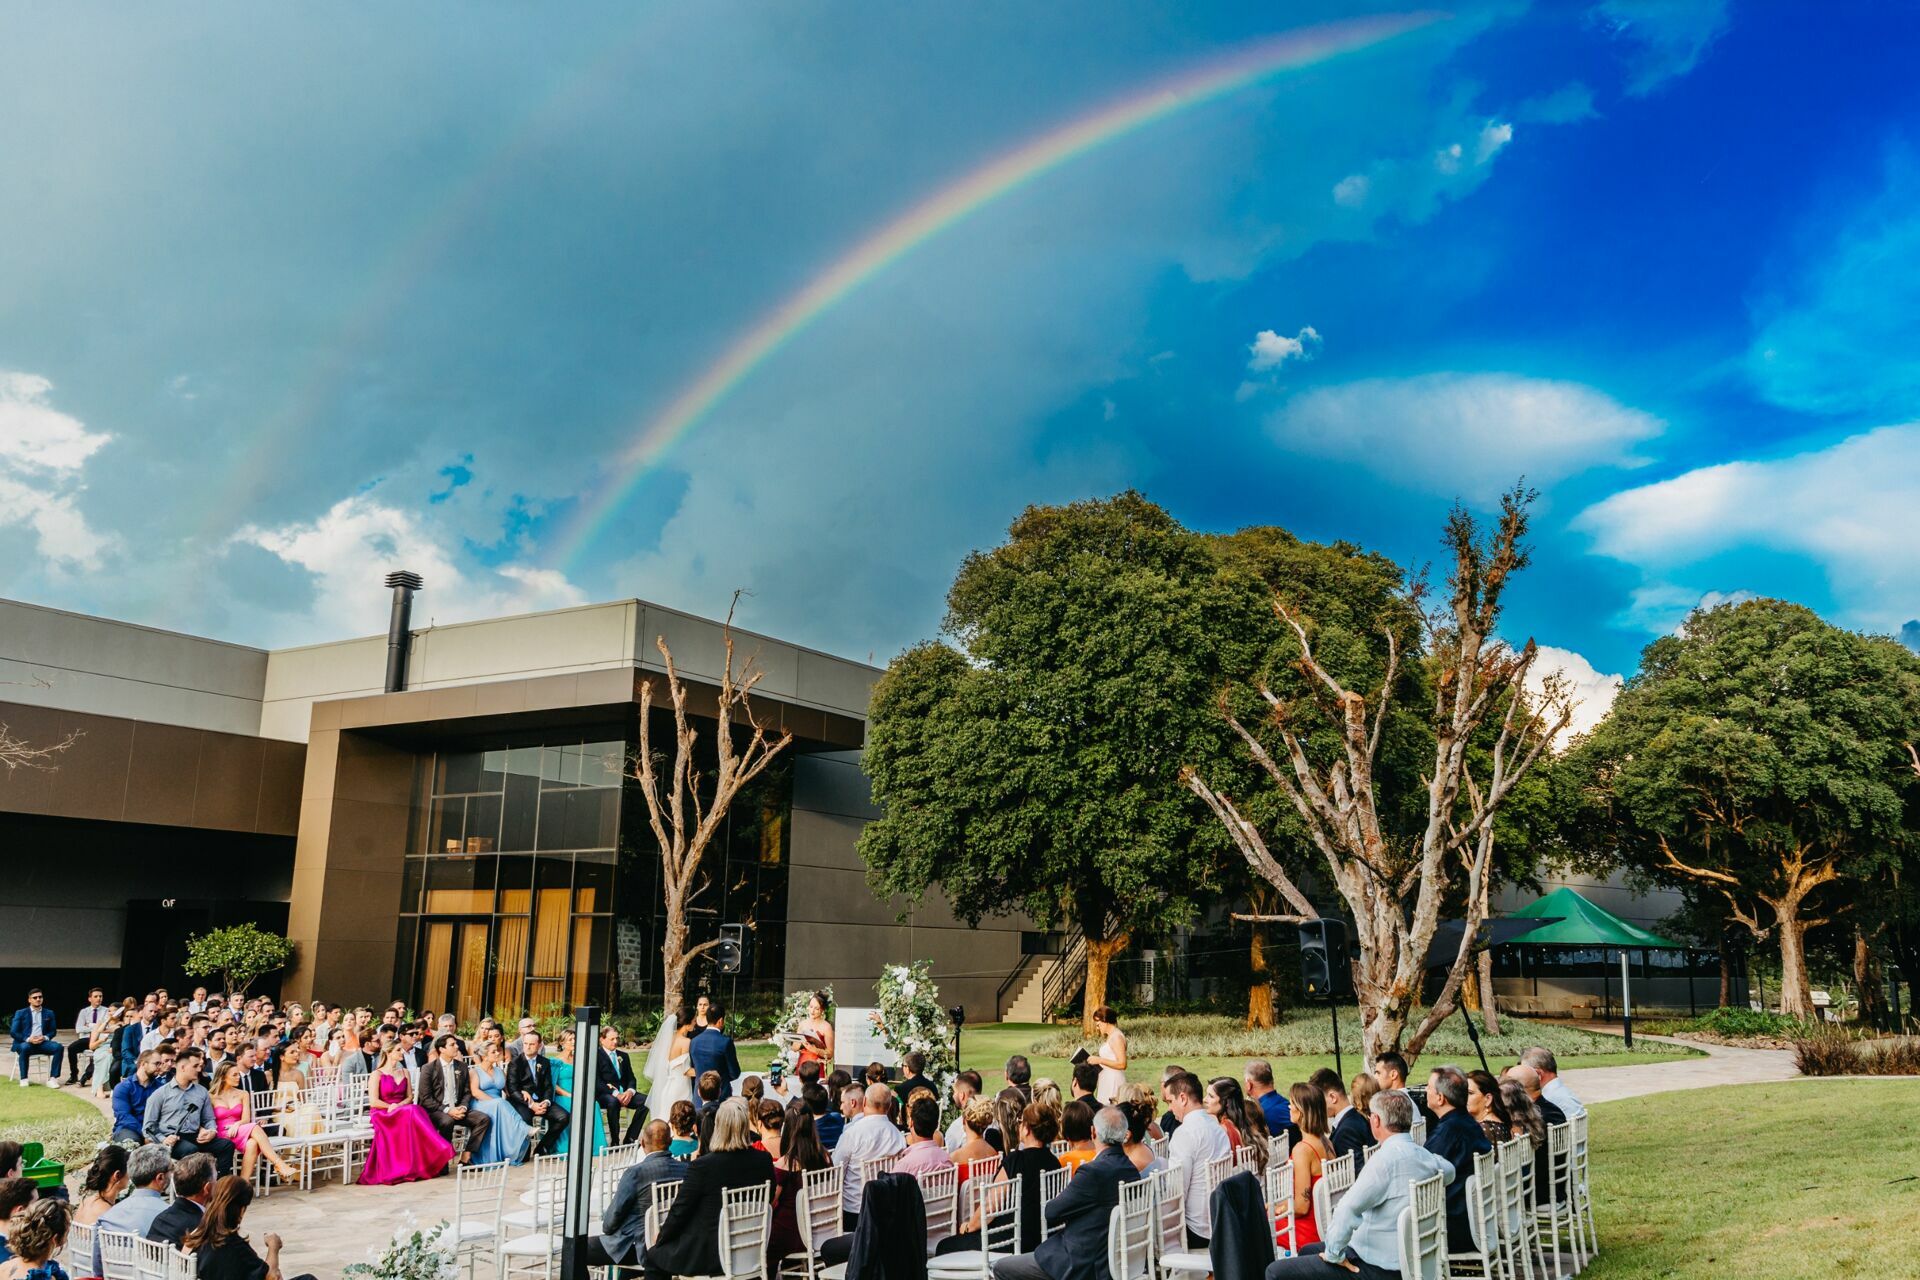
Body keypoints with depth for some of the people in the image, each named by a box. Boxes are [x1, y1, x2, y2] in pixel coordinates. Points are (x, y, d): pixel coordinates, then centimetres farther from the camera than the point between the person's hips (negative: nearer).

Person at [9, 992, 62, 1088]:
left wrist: (45, 1037, -10)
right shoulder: (21, 1013, 8)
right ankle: (23, 1079, -28)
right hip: (25, 1042, -2)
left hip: (42, 1042, 2)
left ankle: (52, 1078, -26)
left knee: (59, 1047, -27)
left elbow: (52, 1031, 14)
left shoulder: (49, 1013, 15)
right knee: (24, 1048, -40)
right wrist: (28, 1039, -16)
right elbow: (14, 1032, 1)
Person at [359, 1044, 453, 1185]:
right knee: (412, 1112, -35)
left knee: (415, 1110, -33)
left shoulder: (404, 1072, 16)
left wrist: (398, 1105, -9)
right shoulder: (377, 1075, -1)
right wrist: (391, 1107, -16)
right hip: (382, 1115, -5)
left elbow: (410, 1097, 11)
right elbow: (373, 1101, -10)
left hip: (405, 1112, 5)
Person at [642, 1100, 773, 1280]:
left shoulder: (701, 1166, -21)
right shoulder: (764, 1161, -7)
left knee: (653, 1258, 18)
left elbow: (679, 1210, -10)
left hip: (708, 1255, -5)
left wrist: (660, 1238, 9)